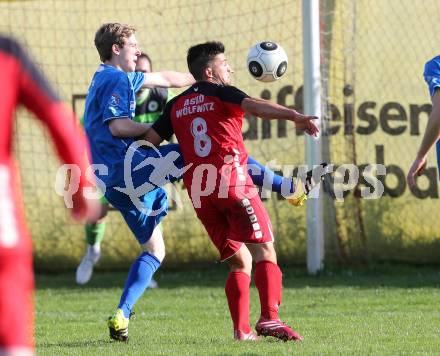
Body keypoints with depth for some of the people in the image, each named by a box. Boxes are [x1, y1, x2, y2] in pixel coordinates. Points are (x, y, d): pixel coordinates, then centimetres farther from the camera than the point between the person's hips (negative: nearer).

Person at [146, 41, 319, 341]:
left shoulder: (177, 105, 19)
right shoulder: (220, 94, 2)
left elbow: (149, 140, 17)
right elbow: (255, 106, -16)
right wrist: (294, 116, -29)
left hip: (198, 192, 6)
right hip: (232, 180, -6)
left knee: (240, 261, 11)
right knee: (264, 251, -8)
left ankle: (242, 329, 0)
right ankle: (269, 318, -24)